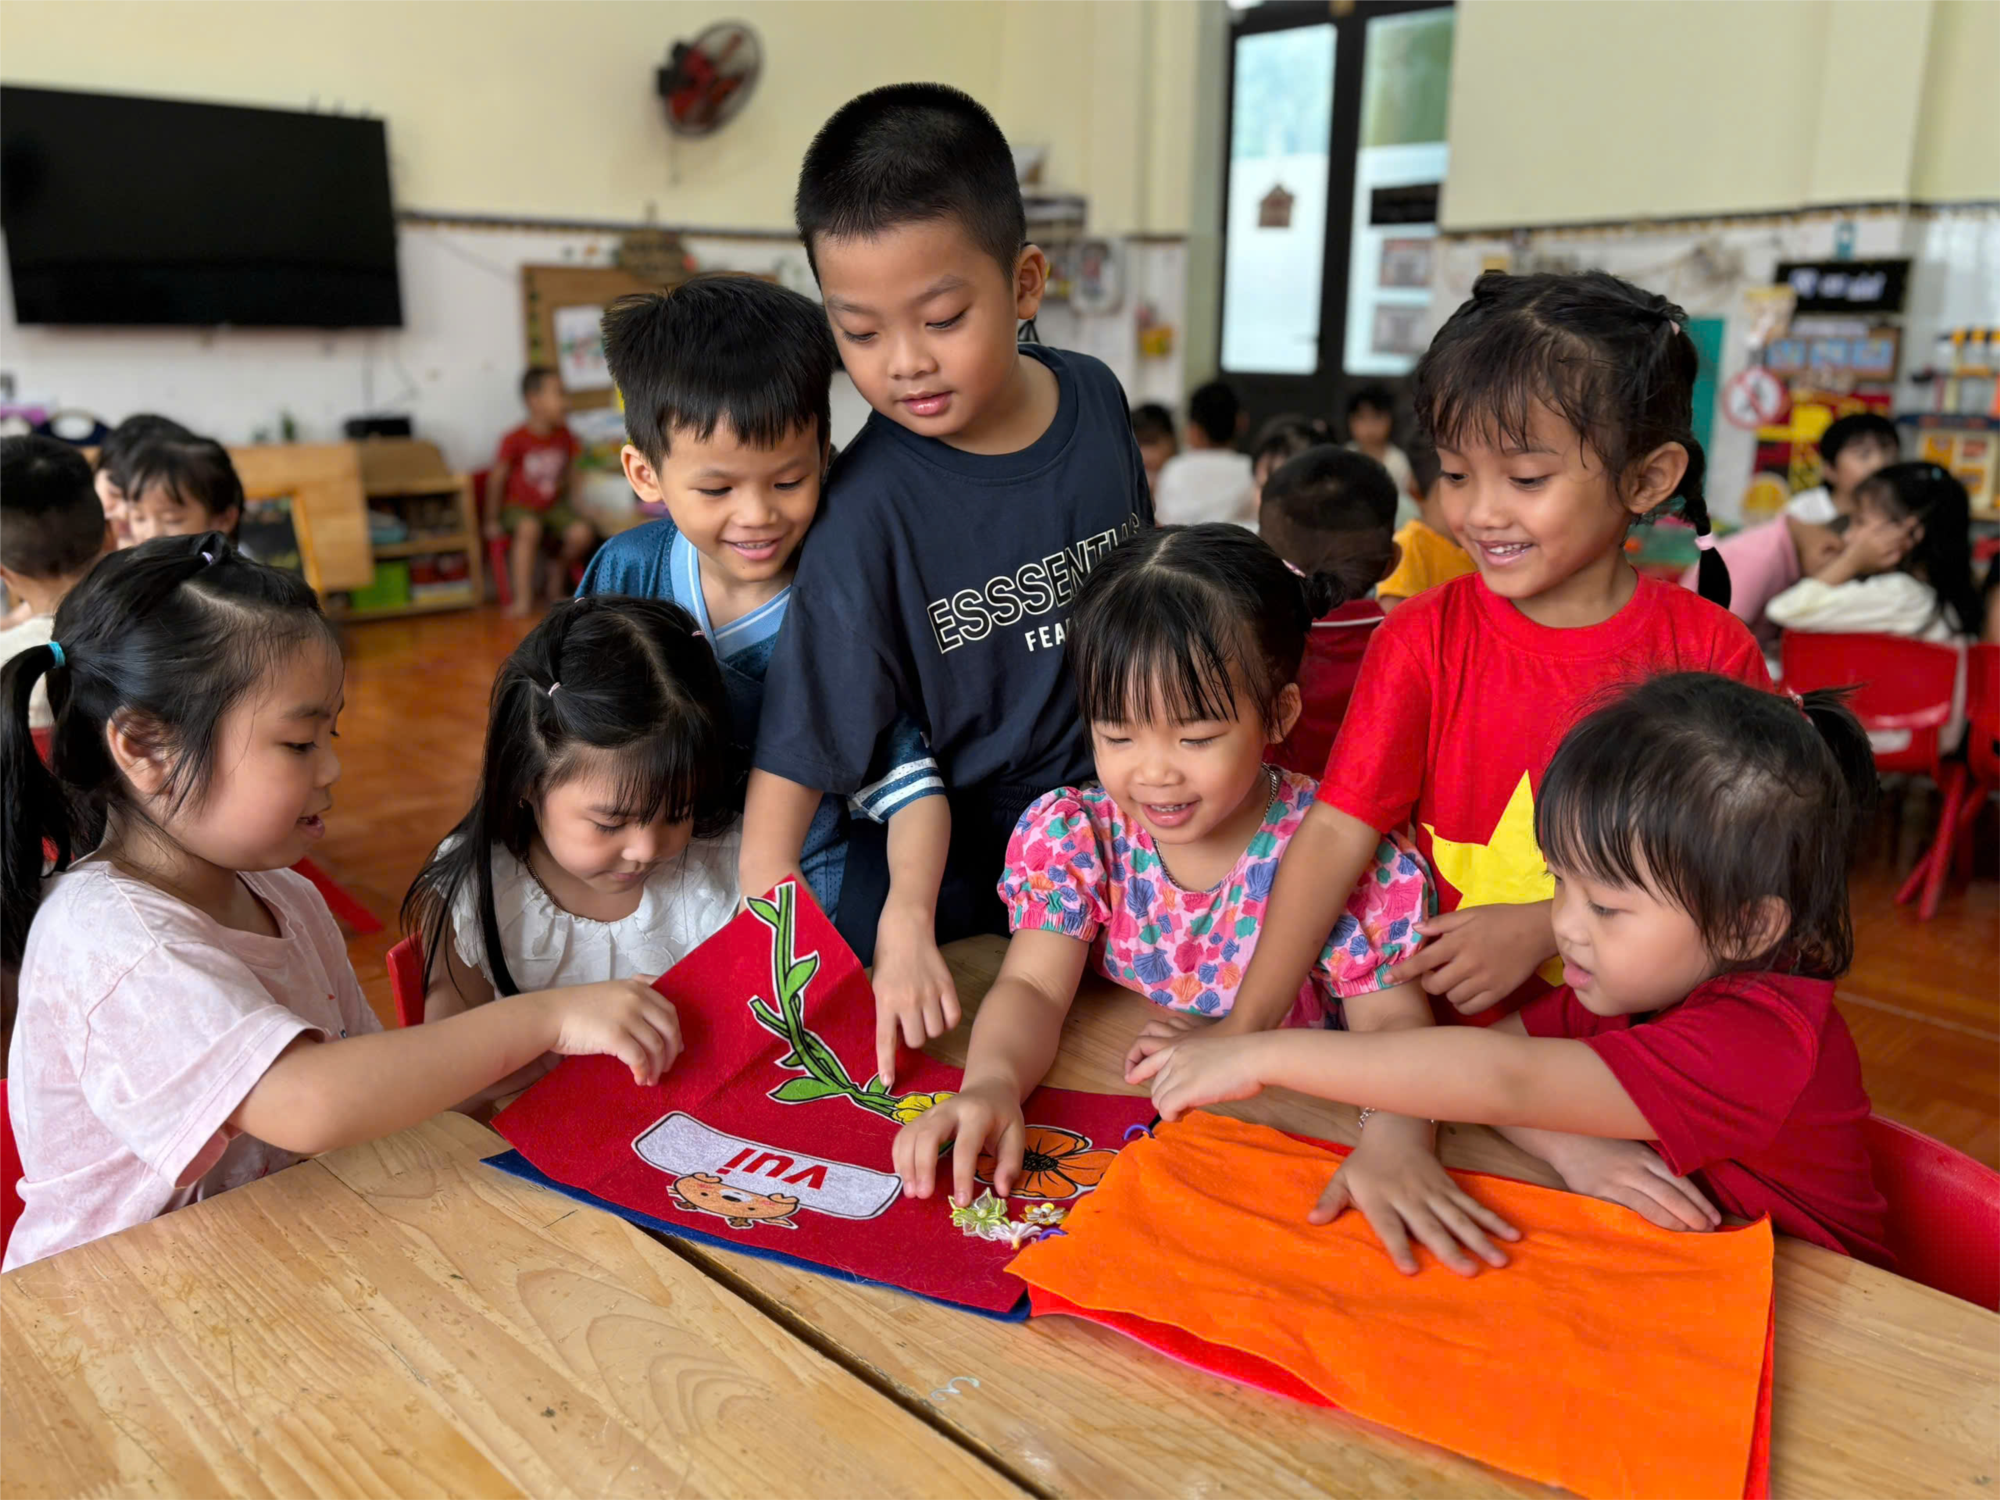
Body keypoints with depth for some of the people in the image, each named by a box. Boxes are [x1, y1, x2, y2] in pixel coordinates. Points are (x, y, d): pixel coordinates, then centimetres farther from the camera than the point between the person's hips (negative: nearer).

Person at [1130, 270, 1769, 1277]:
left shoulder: (1707, 653, -1)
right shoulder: (1424, 638, -2)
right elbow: (1337, 830, -10)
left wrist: (1546, 926, -14)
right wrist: (1245, 1028, -19)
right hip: (1447, 1038, 1)